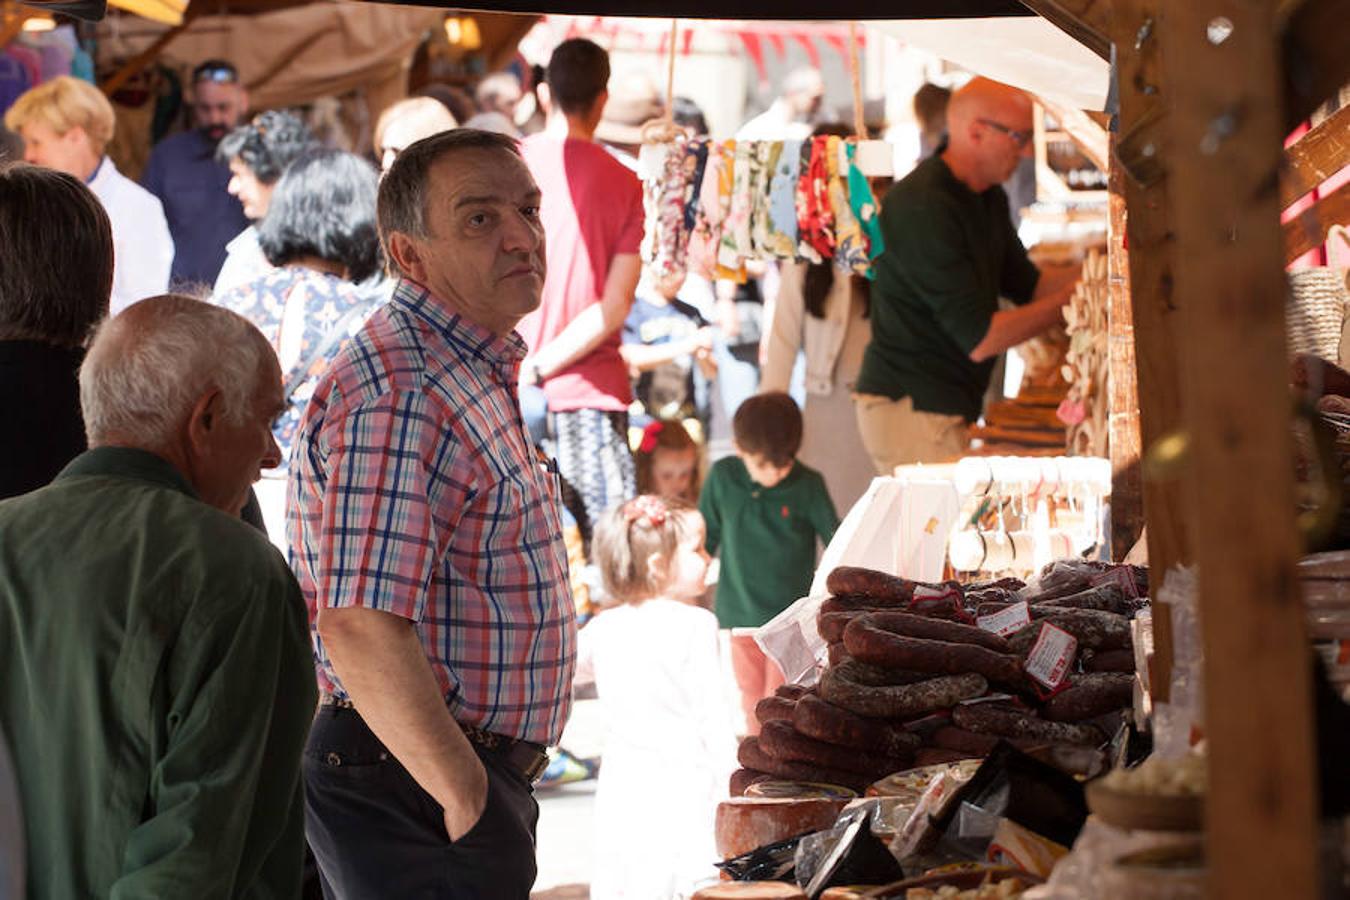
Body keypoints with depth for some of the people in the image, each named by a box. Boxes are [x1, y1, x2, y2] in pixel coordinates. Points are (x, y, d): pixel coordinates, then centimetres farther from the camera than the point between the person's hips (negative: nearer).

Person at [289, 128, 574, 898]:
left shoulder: (477, 375, 15)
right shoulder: (398, 397, -20)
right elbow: (361, 627, -28)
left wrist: (492, 780, 17)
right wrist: (465, 797, -21)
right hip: (418, 798, -10)